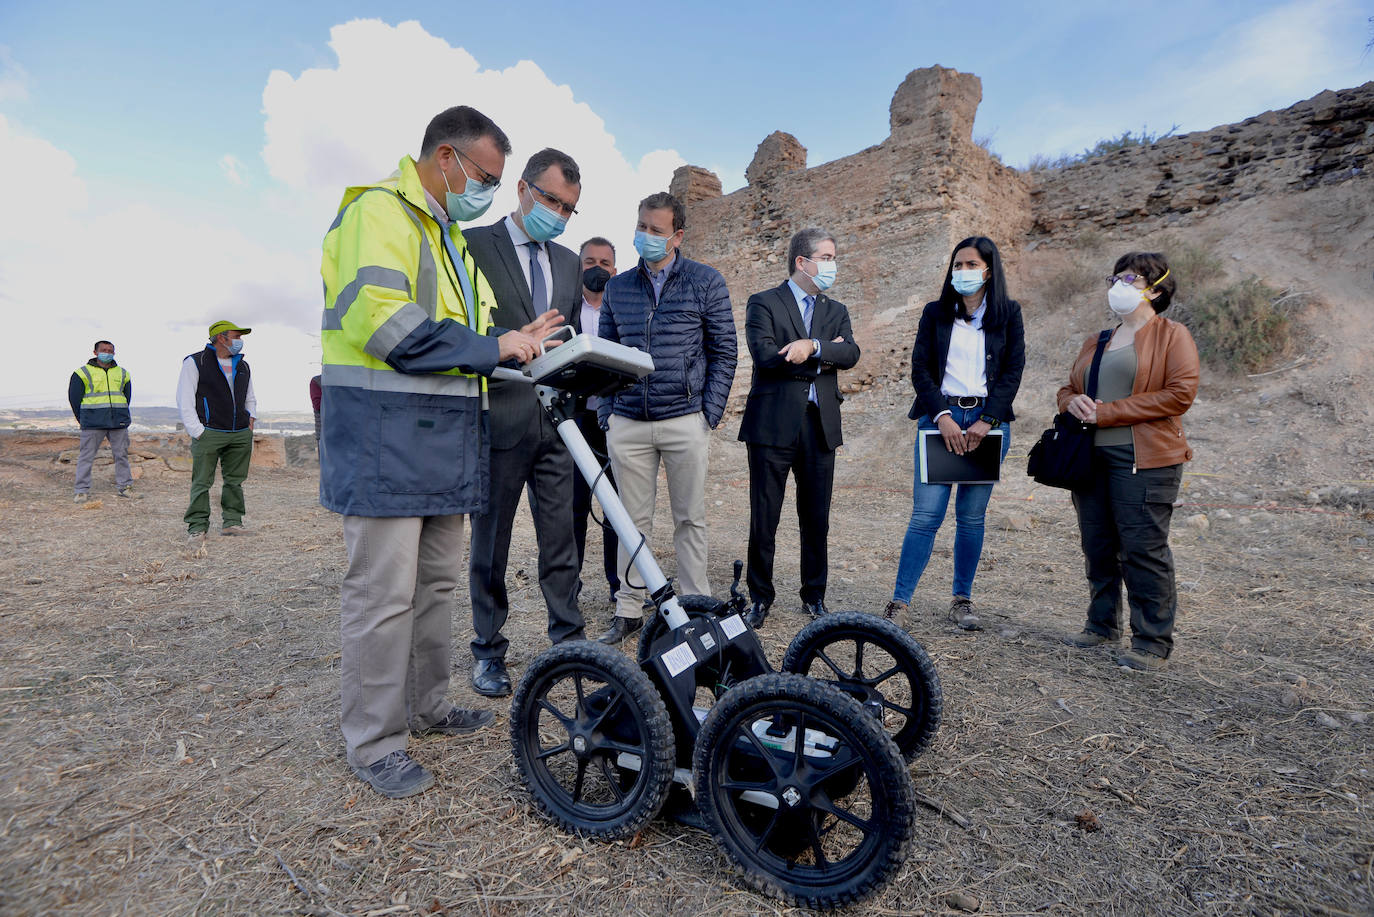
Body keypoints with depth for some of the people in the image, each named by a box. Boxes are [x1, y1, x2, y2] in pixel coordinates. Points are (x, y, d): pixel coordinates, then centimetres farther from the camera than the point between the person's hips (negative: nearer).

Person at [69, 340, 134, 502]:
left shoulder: (123, 373, 14)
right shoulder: (83, 372, 4)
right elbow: (74, 397, 5)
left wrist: (121, 415, 12)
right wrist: (82, 419, 4)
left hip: (118, 422, 3)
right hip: (92, 423, -3)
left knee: (121, 454, 5)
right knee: (86, 455, -1)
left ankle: (124, 485, 13)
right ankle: (82, 490, 4)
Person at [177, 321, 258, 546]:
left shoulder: (243, 366, 18)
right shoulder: (195, 363, 0)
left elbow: (250, 399, 29)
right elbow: (184, 402, -3)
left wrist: (250, 424, 13)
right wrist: (198, 433, -11)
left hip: (240, 434, 5)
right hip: (209, 433, -5)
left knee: (235, 480, 7)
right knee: (202, 482, -5)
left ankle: (231, 522, 14)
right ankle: (197, 528, 0)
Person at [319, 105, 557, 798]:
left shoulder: (449, 235, 25)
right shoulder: (378, 211, -7)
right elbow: (381, 319, -21)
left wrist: (510, 341, 9)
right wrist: (491, 349, -17)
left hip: (442, 440, 10)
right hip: (385, 435, -10)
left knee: (436, 580, 15)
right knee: (383, 592, -4)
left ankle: (427, 707, 31)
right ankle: (374, 743, 11)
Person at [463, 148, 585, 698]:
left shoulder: (568, 262, 17)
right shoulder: (474, 245, 0)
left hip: (555, 420, 5)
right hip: (499, 418, -4)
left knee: (560, 536, 9)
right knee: (490, 540, 7)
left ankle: (568, 637, 24)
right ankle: (488, 651, 22)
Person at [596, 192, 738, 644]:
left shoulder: (706, 282, 3)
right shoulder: (617, 287, 12)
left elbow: (724, 352, 3)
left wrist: (710, 415, -4)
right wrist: (606, 412, 5)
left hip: (685, 422, -2)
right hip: (627, 424, 3)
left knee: (690, 520, 5)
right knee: (632, 520, 8)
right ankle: (629, 610, 19)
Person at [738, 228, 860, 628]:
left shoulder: (836, 310, 18)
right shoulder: (763, 303, 4)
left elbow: (851, 354, -2)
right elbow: (765, 357, -13)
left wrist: (812, 346, -19)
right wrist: (821, 359, -5)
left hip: (820, 425, 4)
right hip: (773, 425, -4)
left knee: (816, 520, 10)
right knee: (763, 520, 1)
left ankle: (814, 596, 25)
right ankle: (760, 596, 17)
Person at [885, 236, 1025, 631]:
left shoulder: (1008, 314, 8)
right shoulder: (935, 313, 9)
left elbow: (1013, 371, 2)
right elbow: (920, 369, 2)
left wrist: (986, 421, -10)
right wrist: (942, 416, -12)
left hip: (989, 419, 1)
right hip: (940, 416, 0)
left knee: (972, 517, 6)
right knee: (926, 514, -7)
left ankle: (962, 599, 19)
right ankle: (899, 602, -1)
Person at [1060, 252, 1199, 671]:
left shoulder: (1172, 335, 1)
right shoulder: (1096, 343, 21)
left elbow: (1181, 393, -11)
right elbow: (1068, 388, 26)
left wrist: (1107, 412, -14)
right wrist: (1073, 401, 0)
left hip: (1144, 459, -6)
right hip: (1092, 456, 6)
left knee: (1143, 548, -6)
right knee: (1097, 546, 11)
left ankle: (1153, 643, 4)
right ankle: (1102, 626, 24)